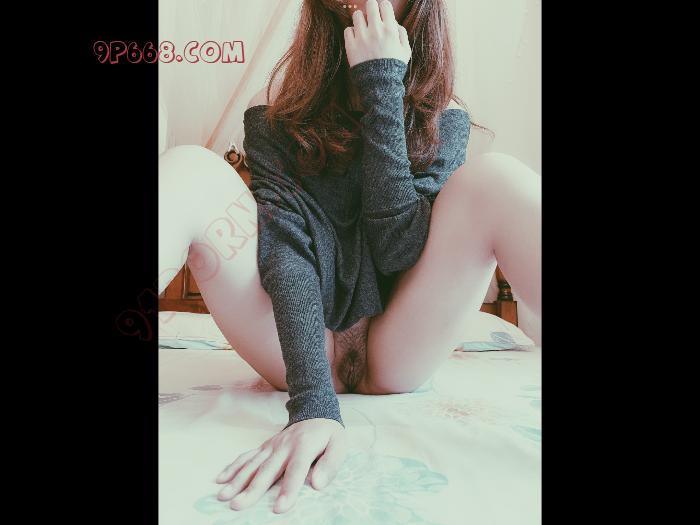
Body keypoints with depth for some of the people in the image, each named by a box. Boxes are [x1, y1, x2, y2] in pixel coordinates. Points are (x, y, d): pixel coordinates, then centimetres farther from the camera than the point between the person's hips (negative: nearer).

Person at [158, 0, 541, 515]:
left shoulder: (443, 117, 3)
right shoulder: (275, 110, 0)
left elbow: (401, 246, -15)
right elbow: (286, 247, -16)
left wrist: (381, 91, -16)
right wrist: (312, 404, -29)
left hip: (398, 356, 1)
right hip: (299, 349, 0)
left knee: (493, 178, -21)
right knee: (189, 171, -19)